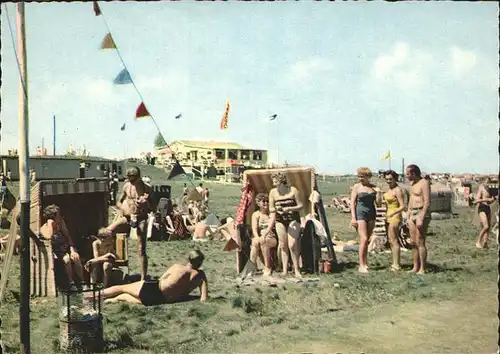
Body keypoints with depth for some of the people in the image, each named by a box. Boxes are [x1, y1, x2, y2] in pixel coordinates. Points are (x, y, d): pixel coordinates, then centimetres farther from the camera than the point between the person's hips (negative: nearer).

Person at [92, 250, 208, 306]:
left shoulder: (177, 267, 1)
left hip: (153, 288, -1)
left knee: (121, 288, 21)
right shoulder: (200, 275, -2)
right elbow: (204, 299, -5)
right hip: (162, 300, 1)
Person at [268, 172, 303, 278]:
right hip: (280, 221, 3)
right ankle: (285, 270, 12)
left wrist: (289, 208, -20)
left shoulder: (293, 190, -9)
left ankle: (296, 269, 2)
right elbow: (271, 209, 6)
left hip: (293, 219, -3)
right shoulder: (273, 192, -1)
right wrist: (275, 209, -18)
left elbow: (301, 205, -4)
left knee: (292, 245, -11)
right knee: (283, 245, 4)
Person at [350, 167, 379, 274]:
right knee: (363, 239, -13)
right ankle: (361, 266, -11)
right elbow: (352, 203, -3)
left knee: (367, 240, 8)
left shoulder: (373, 187, 10)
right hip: (360, 214, -4)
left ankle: (365, 262, 17)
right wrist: (353, 218, -10)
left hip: (371, 214, 4)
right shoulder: (356, 187, 0)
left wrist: (378, 194, -1)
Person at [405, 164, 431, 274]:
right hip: (412, 213, 9)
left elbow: (427, 202, -17)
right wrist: (408, 217, 19)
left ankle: (422, 269, -3)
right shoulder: (412, 183, 17)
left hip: (421, 213, -9)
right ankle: (415, 267, 16)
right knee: (413, 242, 9)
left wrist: (421, 218, -22)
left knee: (420, 242, -9)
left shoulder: (424, 183, -11)